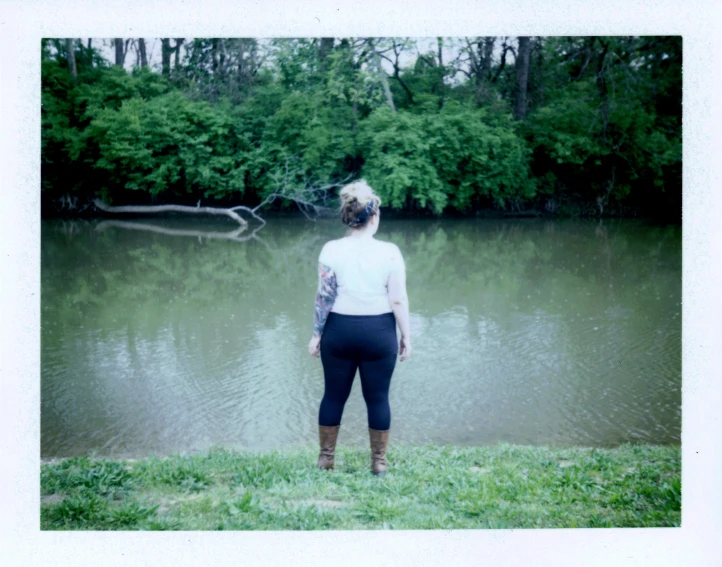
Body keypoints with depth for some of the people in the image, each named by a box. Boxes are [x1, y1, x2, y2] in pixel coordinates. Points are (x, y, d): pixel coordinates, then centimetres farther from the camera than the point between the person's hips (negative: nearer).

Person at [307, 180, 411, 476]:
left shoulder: (331, 250, -7)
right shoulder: (389, 252, -10)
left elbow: (324, 297, -7)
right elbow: (398, 300, -9)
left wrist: (316, 334, 2)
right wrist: (406, 336, 2)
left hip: (339, 330, 1)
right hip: (379, 332, -1)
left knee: (334, 395, 14)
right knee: (377, 398, 10)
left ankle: (325, 457, 25)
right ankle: (379, 462, 20)